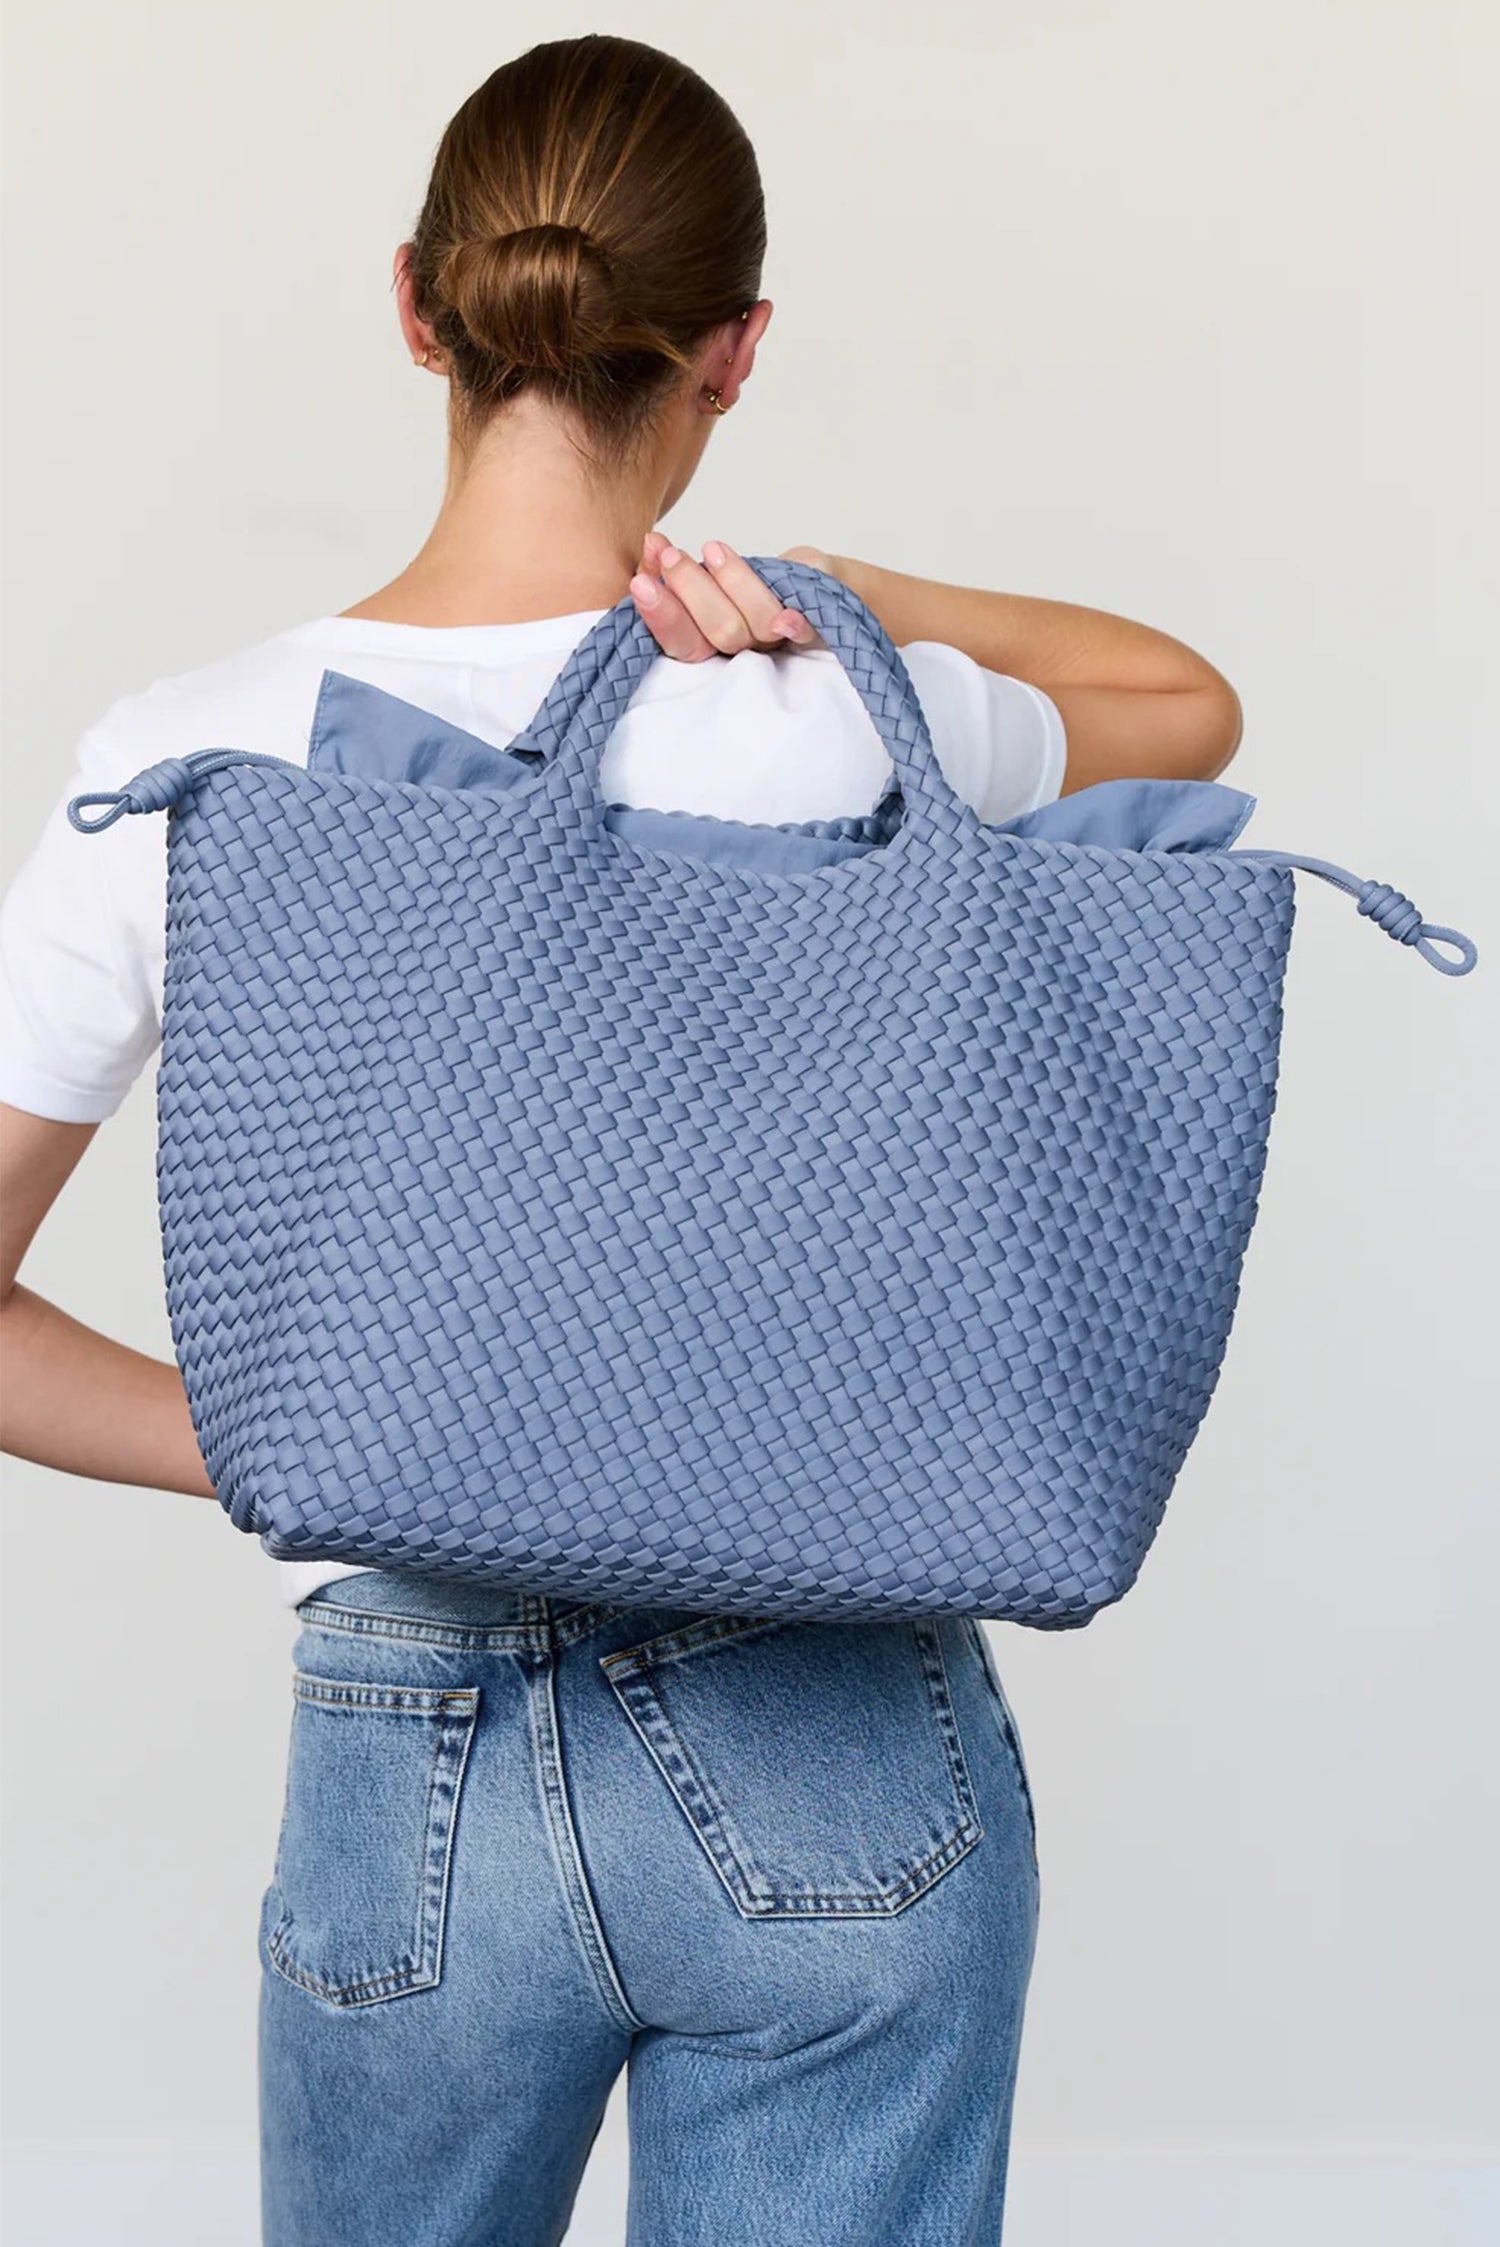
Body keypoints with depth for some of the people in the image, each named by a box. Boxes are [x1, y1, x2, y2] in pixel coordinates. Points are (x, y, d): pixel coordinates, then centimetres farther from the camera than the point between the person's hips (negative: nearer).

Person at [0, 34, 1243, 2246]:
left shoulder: (182, 768, -8)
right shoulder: (838, 735, -10)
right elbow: (1192, 702, 13)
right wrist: (848, 605, -4)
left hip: (408, 1781, 1)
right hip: (836, 1767, -1)